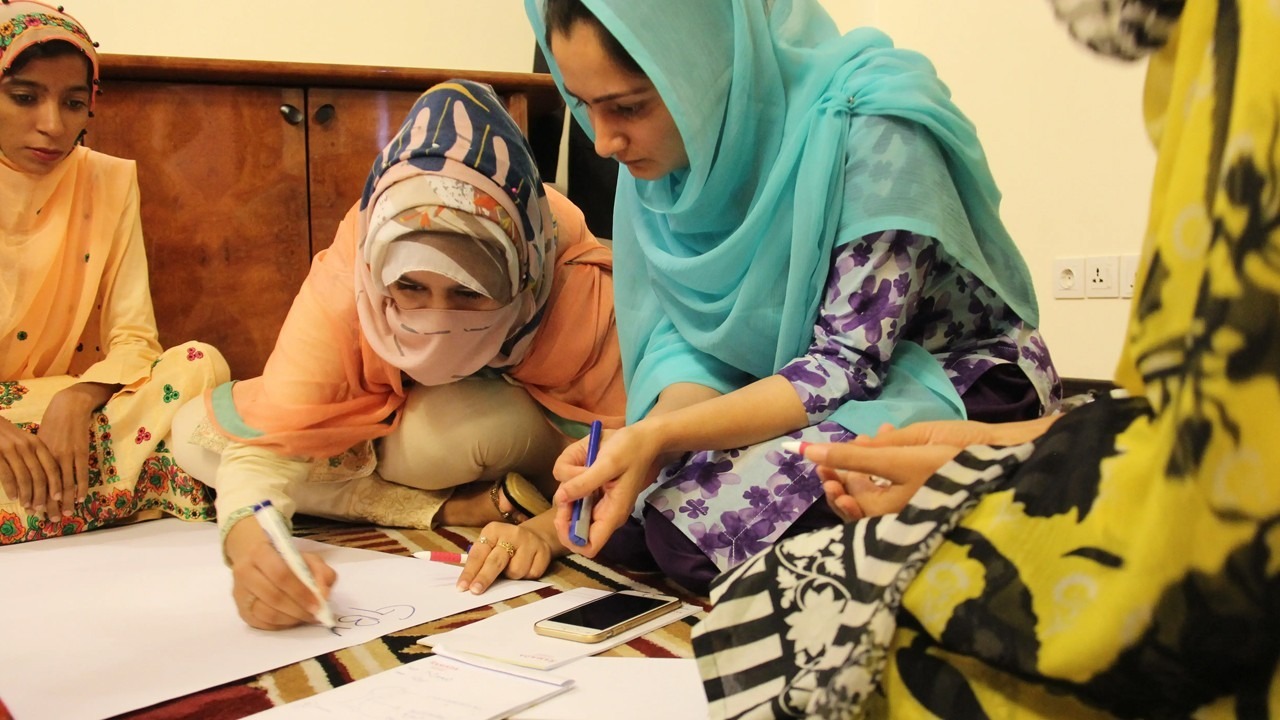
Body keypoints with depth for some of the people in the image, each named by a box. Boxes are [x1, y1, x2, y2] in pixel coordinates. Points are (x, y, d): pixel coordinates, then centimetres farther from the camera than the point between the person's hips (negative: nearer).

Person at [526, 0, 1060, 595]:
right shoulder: (664, 147, -7)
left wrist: (657, 438, -34)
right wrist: (648, 442, -25)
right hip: (786, 391, 5)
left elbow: (849, 365, -24)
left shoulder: (871, 129, -26)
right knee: (612, 511, -18)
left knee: (690, 526, -28)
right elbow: (688, 339, -3)